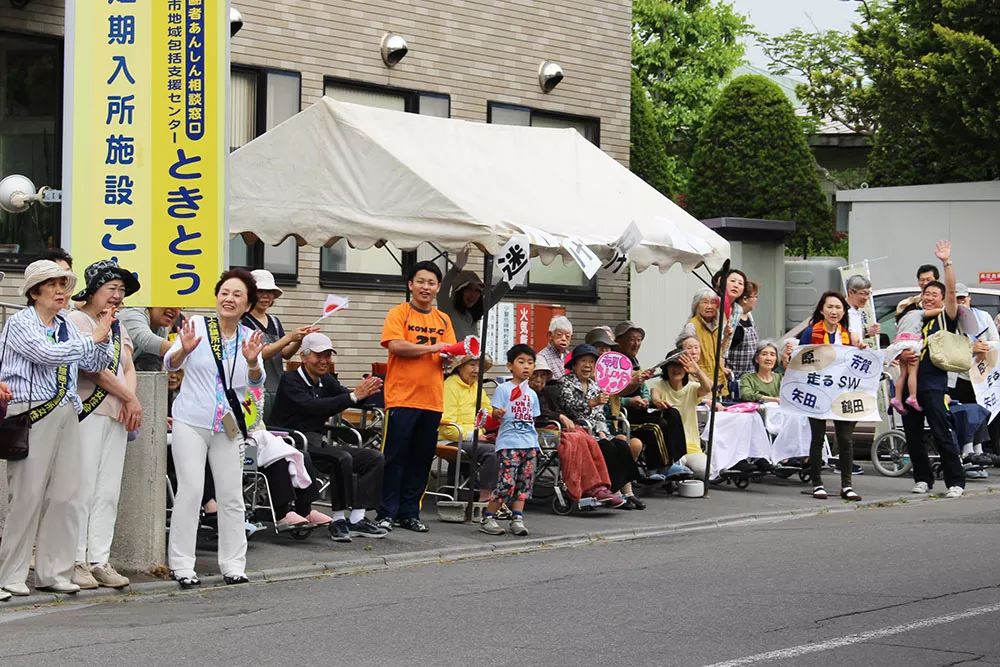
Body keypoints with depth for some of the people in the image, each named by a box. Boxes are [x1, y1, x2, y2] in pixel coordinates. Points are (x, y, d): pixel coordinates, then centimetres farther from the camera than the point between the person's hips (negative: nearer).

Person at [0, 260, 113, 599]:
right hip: (32, 414, -7)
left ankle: (53, 572, 11)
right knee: (29, 495, -7)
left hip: (66, 415, 7)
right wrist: (93, 339, -10)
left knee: (65, 495, 4)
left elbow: (96, 365, 20)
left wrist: (104, 334, 3)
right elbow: (48, 354, -17)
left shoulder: (67, 326, 17)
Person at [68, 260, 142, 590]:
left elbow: (128, 367, 15)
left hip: (117, 415, 8)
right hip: (87, 413, -8)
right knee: (83, 489, -8)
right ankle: (76, 561, -3)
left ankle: (99, 561, 9)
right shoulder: (76, 320, -5)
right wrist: (130, 399, -8)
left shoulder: (117, 327, 21)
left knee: (108, 492, 6)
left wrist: (130, 400, -5)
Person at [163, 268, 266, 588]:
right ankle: (181, 565, -2)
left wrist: (252, 361, -27)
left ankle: (233, 565, 13)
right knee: (191, 489, -9)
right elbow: (170, 364, -10)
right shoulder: (197, 325, -2)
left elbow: (256, 381, -5)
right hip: (191, 422, -3)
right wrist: (184, 350, -32)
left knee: (232, 496, 4)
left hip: (228, 426, 3)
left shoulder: (249, 337, 7)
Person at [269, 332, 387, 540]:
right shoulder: (290, 380, -9)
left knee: (375, 458, -4)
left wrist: (365, 393, -23)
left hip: (317, 445, 9)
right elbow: (312, 407, -25)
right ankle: (338, 521, -23)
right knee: (342, 458, -31)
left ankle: (357, 519, -12)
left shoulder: (327, 381, 16)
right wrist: (353, 396, -29)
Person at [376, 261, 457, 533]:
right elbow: (395, 345, -15)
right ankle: (387, 513, 5)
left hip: (432, 400, 5)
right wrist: (432, 347, -13)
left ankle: (409, 512, 16)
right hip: (402, 398, -5)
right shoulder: (399, 314, -1)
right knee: (395, 457, -1)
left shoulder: (443, 320, 15)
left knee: (422, 459, 8)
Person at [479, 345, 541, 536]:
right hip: (509, 443, -6)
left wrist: (535, 444, 16)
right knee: (507, 483, -12)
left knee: (524, 483, 3)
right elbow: (495, 413, -6)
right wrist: (498, 413, -30)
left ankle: (517, 519, 6)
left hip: (529, 444, 6)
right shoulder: (503, 389, -1)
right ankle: (487, 518, -3)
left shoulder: (532, 394, 17)